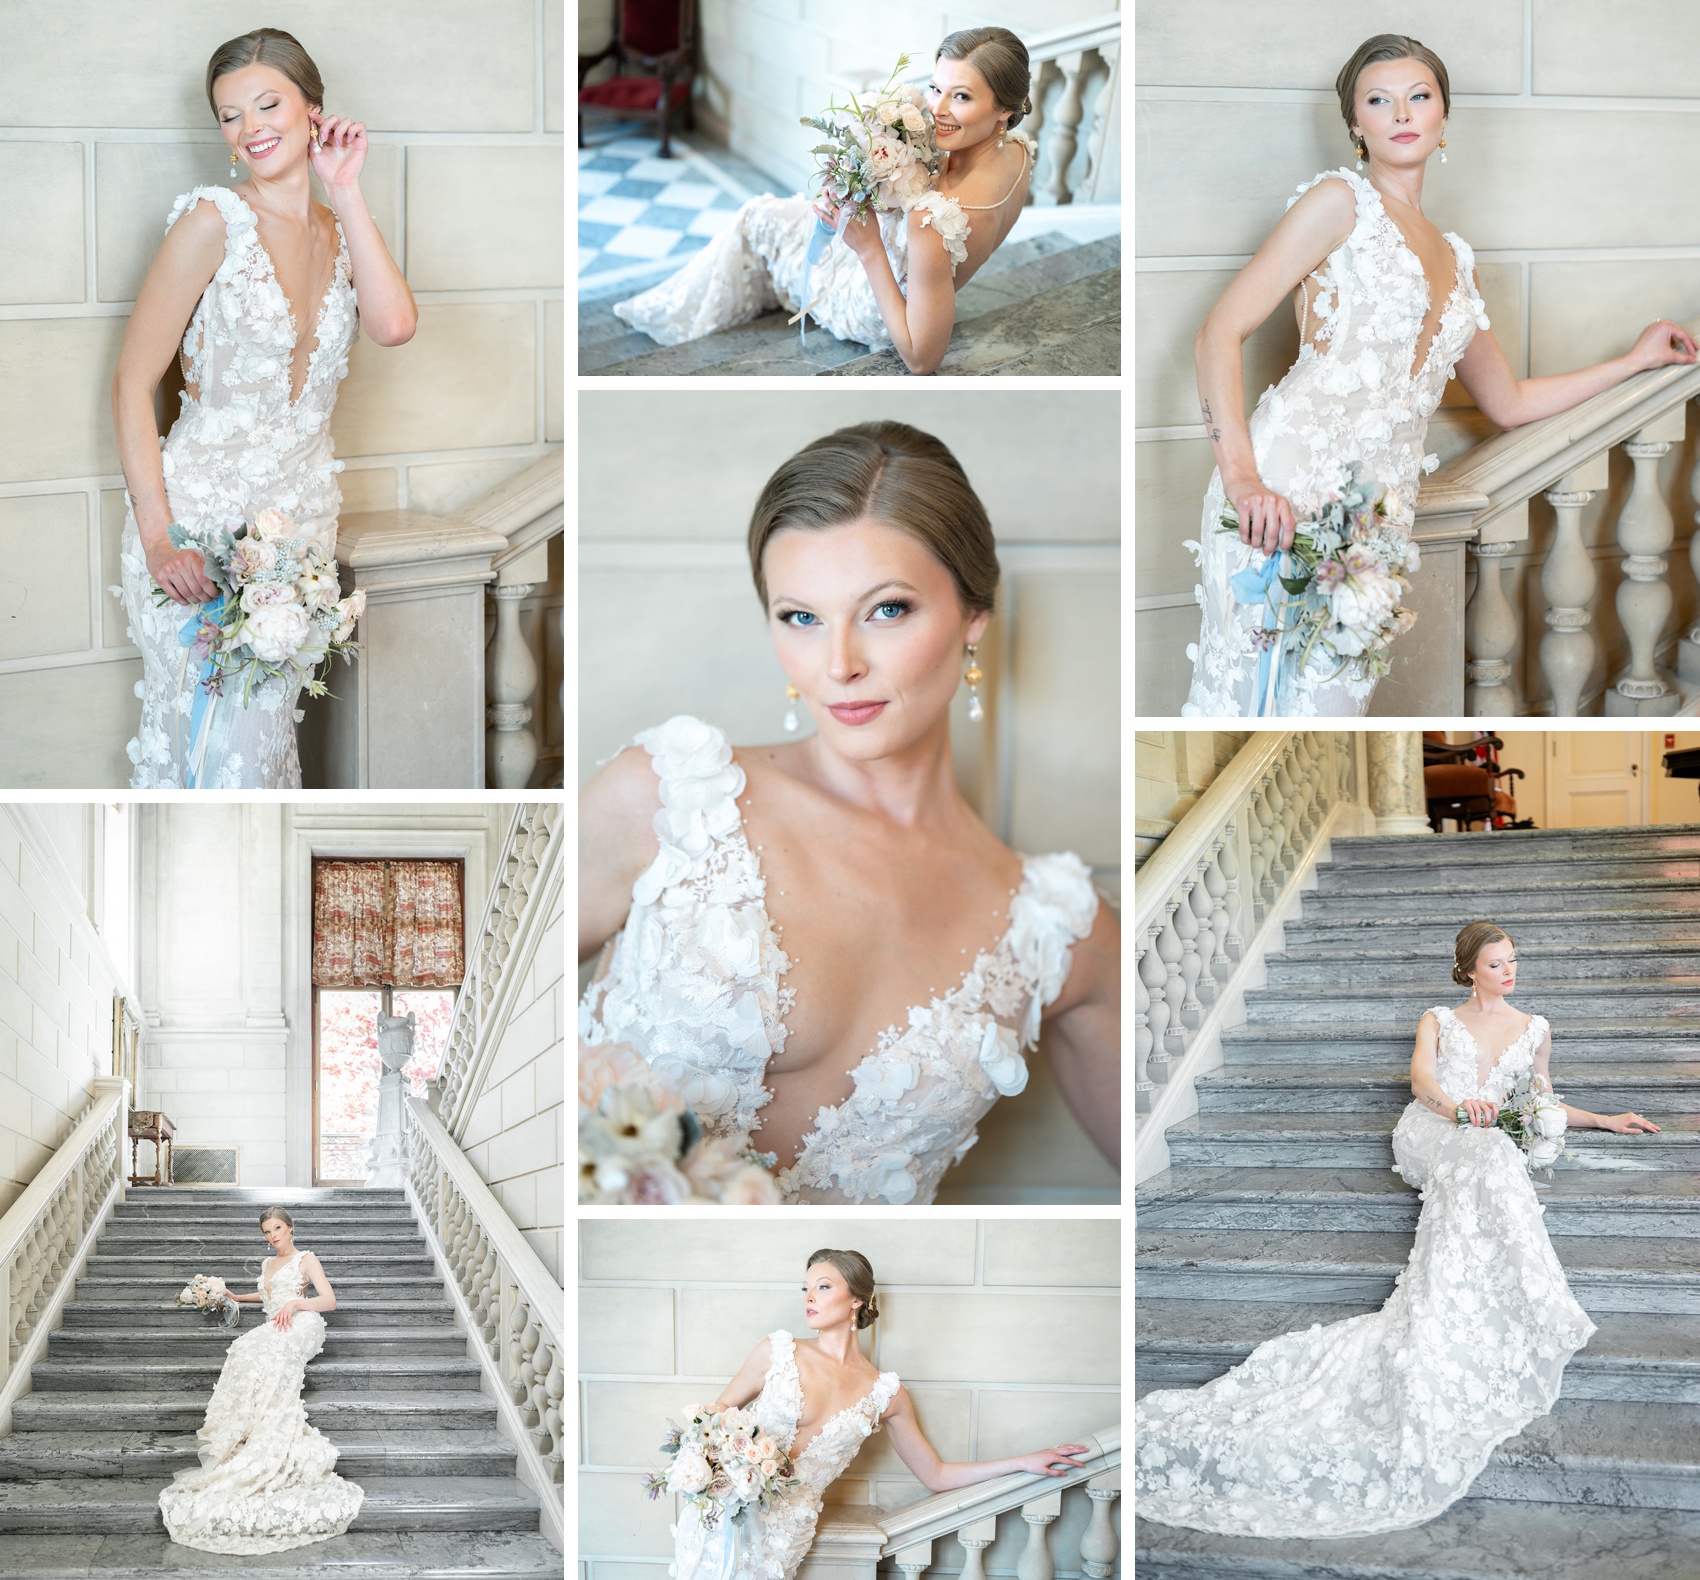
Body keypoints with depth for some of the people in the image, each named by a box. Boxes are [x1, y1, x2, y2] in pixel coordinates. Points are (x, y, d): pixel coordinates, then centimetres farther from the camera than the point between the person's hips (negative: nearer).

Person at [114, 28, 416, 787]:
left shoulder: (339, 231, 7)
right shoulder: (213, 223, -10)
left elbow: (393, 324, -15)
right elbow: (133, 383, -11)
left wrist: (345, 191, -9)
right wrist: (156, 534, -19)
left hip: (302, 517, 5)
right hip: (201, 517, -5)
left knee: (267, 730, 12)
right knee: (209, 738, -2)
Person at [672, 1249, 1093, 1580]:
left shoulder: (885, 1395, 5)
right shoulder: (778, 1352, 1)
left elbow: (935, 1476, 15)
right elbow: (718, 1411, 11)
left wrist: (1024, 1462, 10)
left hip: (782, 1538, 1)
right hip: (726, 1515, -1)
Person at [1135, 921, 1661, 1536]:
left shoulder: (1534, 1028, 30)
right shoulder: (1438, 1020, 23)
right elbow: (1421, 1076, 4)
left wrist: (1604, 1120, 26)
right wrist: (1456, 1104, -18)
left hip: (1484, 1139, 2)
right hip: (1425, 1132, -2)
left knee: (1479, 1171, -40)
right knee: (1487, 1158, -40)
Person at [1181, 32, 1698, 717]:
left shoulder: (1455, 260, 24)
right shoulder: (1341, 200, 4)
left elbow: (1509, 402, 36)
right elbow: (1219, 335, -6)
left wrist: (1637, 359, 38)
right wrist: (1240, 475, -19)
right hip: (1290, 483, -6)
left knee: (1331, 699, -3)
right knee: (1260, 693, -14)